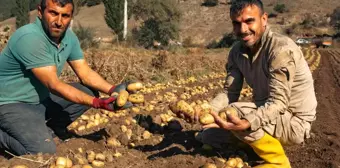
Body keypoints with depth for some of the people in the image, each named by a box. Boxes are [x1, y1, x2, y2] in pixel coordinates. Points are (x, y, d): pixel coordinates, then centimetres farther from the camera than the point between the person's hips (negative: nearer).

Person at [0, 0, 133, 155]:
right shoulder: (30, 38, -28)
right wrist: (98, 103, -34)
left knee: (90, 91, -1)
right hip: (13, 104, -8)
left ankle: (50, 128, 7)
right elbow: (54, 85, -30)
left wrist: (112, 90, -18)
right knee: (44, 152, -24)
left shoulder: (69, 37, -4)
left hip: (43, 99, 8)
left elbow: (85, 73, 1)